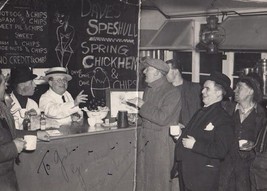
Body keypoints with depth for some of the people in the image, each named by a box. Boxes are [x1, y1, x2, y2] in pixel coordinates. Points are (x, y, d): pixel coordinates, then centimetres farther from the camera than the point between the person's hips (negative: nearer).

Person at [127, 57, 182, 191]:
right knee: (142, 178, 13)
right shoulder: (148, 89, 10)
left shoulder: (172, 92, -14)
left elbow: (162, 118, -23)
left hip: (161, 143, -7)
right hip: (144, 140, 7)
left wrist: (141, 104, -19)